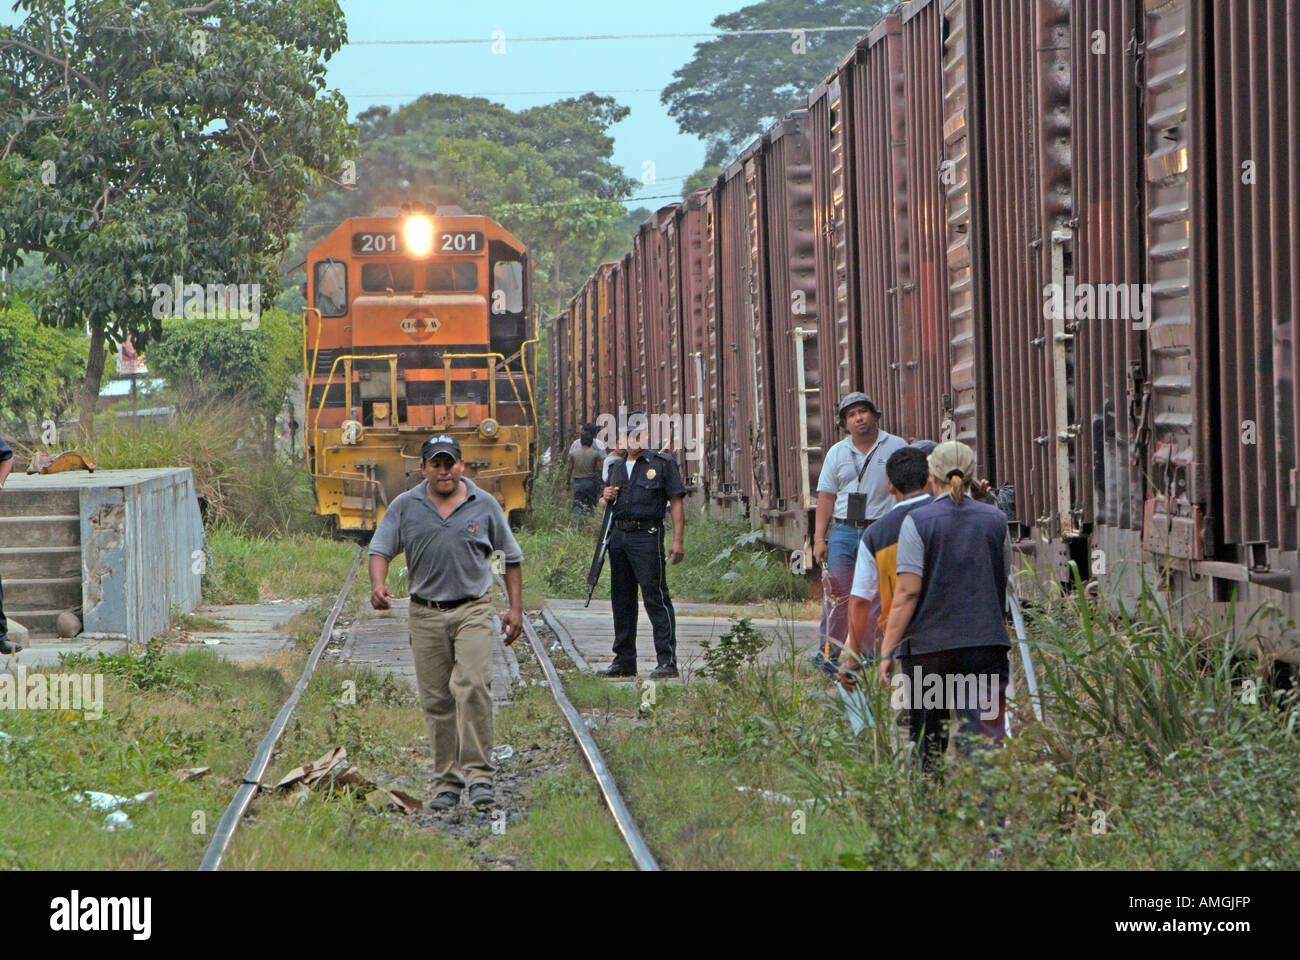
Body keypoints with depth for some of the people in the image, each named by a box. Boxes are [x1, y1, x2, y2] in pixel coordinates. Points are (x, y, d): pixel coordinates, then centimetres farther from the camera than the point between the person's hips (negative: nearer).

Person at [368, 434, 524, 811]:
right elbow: (380, 549, 1)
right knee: (435, 700, 3)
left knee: (473, 687, -18)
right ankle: (446, 782, 11)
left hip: (473, 610, -2)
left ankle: (478, 774, -16)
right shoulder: (405, 507, 5)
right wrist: (378, 585, -20)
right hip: (426, 613, 2)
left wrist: (516, 607, 7)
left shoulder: (485, 505, 5)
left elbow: (511, 558, 13)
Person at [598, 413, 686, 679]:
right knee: (621, 599, 10)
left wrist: (678, 540, -13)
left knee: (655, 597, -11)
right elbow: (604, 506, 26)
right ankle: (624, 660, 16)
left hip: (647, 535, -7)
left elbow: (677, 503, -5)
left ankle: (667, 660, -11)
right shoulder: (616, 467, 18)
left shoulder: (663, 464, 0)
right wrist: (605, 498, 1)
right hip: (618, 535, 7)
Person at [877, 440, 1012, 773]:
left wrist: (887, 652, -8)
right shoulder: (995, 520, 7)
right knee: (983, 740, -3)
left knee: (927, 745, 10)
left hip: (928, 646, -2)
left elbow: (908, 592, -10)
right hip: (986, 644, 2)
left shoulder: (918, 521, -5)